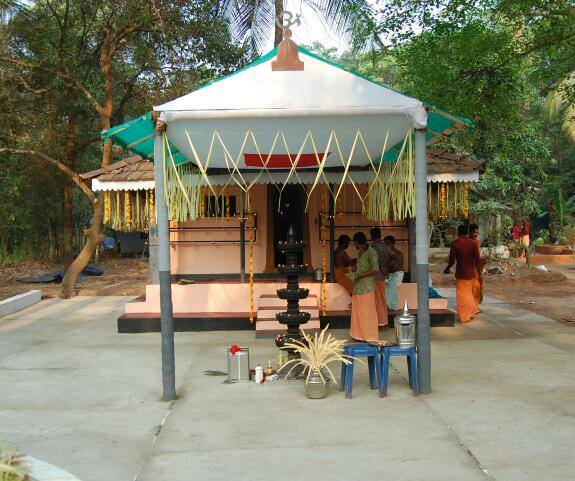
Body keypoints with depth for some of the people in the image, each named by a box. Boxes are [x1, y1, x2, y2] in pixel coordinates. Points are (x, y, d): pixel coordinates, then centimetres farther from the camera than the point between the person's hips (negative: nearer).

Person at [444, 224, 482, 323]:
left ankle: (464, 317, 12)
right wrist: (479, 274, 9)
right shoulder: (473, 243, -3)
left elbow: (452, 260, -8)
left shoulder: (455, 243, -9)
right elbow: (478, 260, -3)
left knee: (461, 295, 7)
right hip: (470, 272, 3)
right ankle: (473, 311, 26)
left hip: (460, 272, -2)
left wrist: (447, 269, 10)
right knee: (468, 293, 21)